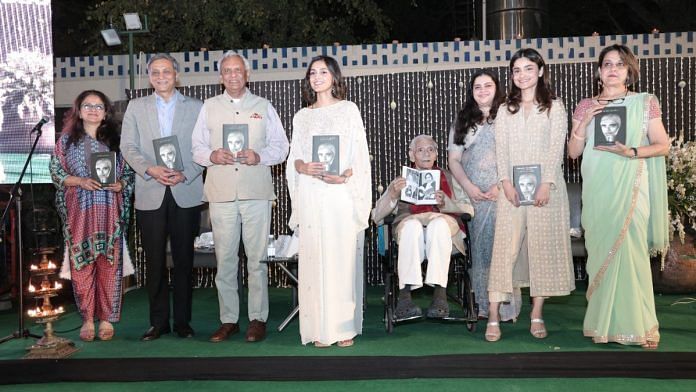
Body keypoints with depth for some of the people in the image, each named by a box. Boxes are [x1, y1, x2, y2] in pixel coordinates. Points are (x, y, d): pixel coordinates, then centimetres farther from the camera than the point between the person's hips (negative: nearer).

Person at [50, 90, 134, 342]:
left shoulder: (115, 139, 9)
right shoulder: (67, 139, 9)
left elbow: (129, 172, 10)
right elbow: (56, 172, 5)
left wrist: (121, 184, -11)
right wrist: (81, 181, -11)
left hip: (109, 211, 0)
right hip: (79, 212, 0)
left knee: (109, 264, -1)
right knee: (81, 264, 0)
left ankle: (107, 319, 9)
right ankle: (87, 319, 10)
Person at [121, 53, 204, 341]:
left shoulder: (195, 107, 8)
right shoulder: (136, 107, 12)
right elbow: (128, 146, 5)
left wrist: (185, 174, -12)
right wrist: (150, 169, -12)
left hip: (186, 193, -1)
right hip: (150, 195, 1)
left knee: (184, 260, 5)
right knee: (155, 261, 3)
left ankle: (183, 321, 14)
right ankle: (158, 322, 14)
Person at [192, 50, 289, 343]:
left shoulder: (263, 106, 11)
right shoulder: (209, 107, 14)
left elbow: (280, 146, 8)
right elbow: (197, 148, 12)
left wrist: (259, 156, -10)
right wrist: (212, 156, -9)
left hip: (256, 192, -1)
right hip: (221, 194, 1)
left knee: (256, 258, 0)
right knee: (224, 259, 3)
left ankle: (257, 319, 9)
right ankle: (228, 319, 13)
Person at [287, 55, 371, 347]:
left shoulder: (348, 109, 9)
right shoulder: (302, 116, 17)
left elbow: (360, 155, 3)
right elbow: (294, 158, 15)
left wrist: (343, 175, -15)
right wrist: (304, 167, -8)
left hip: (341, 192, -2)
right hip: (310, 196, 3)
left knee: (342, 256, -4)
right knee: (314, 257, -1)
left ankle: (344, 327, 3)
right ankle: (320, 329, 4)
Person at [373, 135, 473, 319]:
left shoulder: (448, 178, 27)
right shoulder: (401, 181, 26)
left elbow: (469, 210, 12)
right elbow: (376, 216, 14)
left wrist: (445, 202, -7)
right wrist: (392, 194, -5)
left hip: (443, 223, 0)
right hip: (410, 225, 0)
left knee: (438, 223, -37)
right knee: (412, 224, -37)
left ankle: (439, 294, -42)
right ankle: (405, 294, -43)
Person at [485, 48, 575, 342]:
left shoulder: (554, 107, 7)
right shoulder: (505, 110, 15)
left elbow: (556, 147, -3)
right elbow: (501, 149, 6)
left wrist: (546, 184, -14)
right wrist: (506, 182, -9)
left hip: (545, 186, -1)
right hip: (512, 188, 2)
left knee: (542, 247, 0)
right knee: (505, 247, -5)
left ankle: (537, 315, 8)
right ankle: (494, 316, -6)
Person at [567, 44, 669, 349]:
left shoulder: (645, 103, 7)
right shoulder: (585, 106, 11)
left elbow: (663, 145, 5)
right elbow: (573, 152, 9)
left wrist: (632, 152, -12)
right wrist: (583, 123, -7)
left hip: (631, 188, -2)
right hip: (597, 190, 2)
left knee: (631, 250, -8)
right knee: (600, 252, 2)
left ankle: (637, 324, 2)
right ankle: (604, 323, 10)